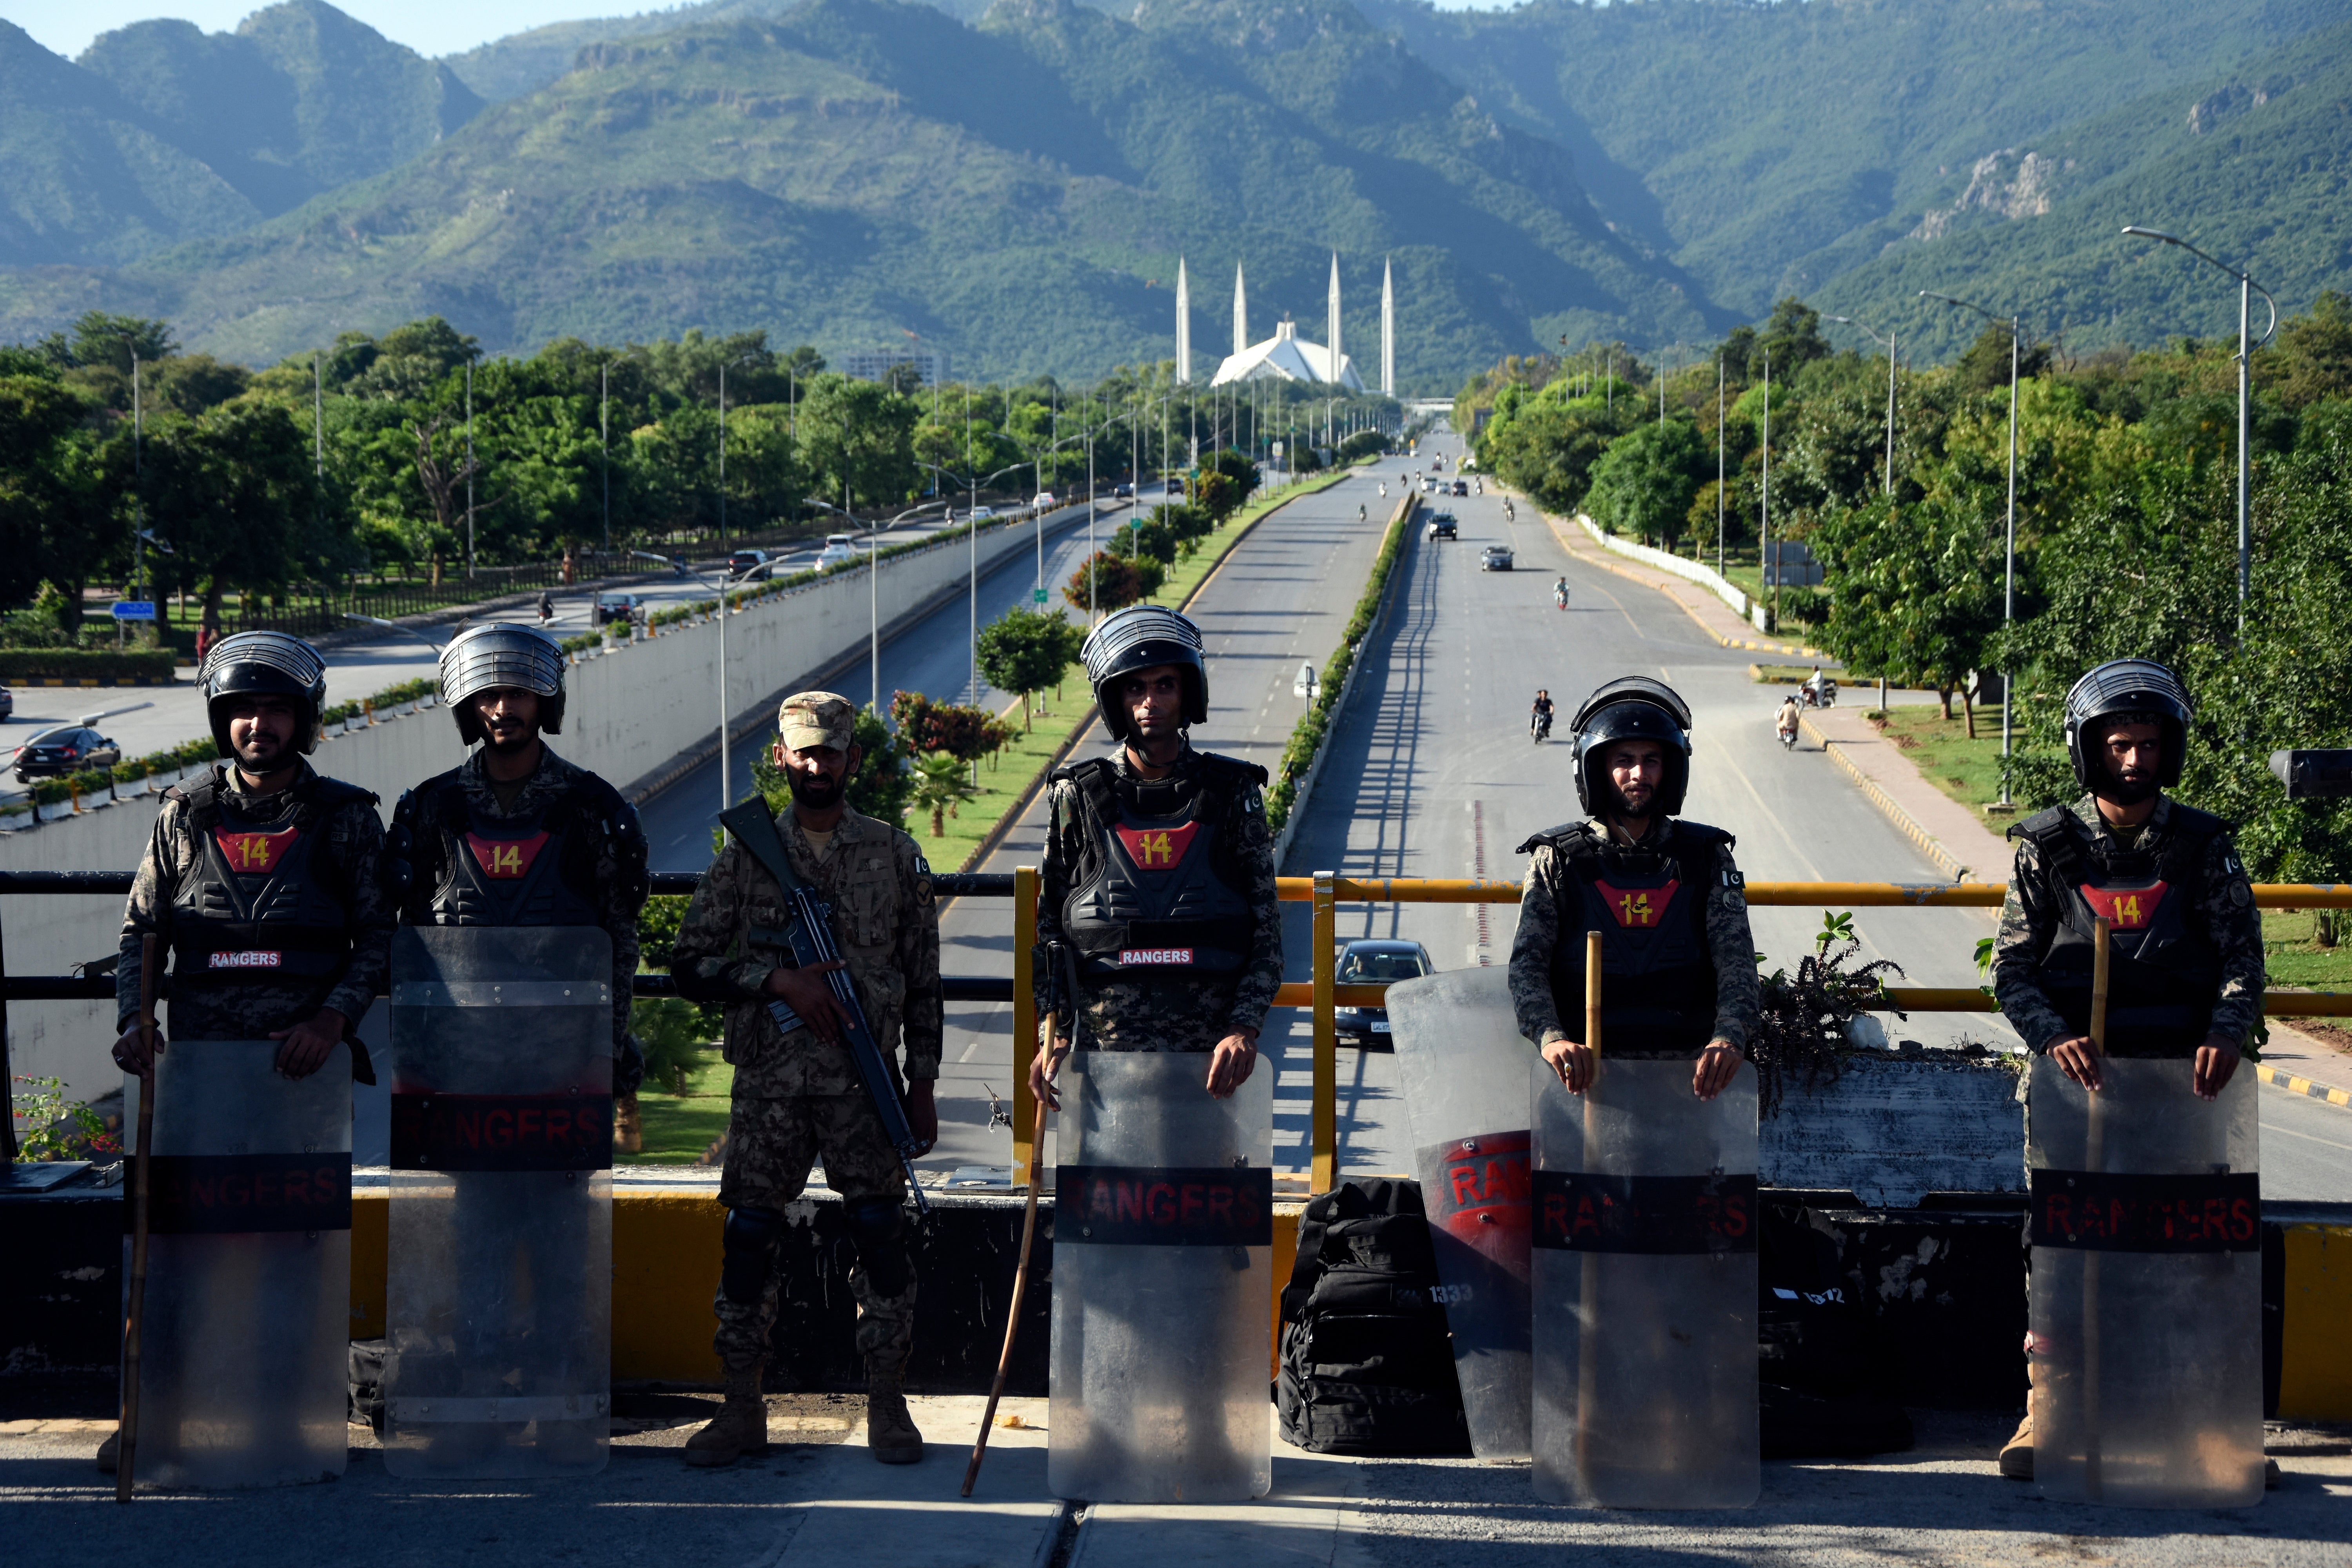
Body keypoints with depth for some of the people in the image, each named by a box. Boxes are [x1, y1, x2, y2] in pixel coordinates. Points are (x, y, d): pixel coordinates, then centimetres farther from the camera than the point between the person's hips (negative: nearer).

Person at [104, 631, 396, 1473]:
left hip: (306, 1061, -1)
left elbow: (380, 938, 3)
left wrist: (331, 1020, -13)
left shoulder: (345, 818, 5)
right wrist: (133, 1021, -3)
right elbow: (140, 930, 13)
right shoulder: (185, 816, 10)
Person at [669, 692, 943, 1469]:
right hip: (769, 1081, 0)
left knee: (882, 1235, -2)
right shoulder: (746, 856, 5)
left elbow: (923, 982, 9)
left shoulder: (896, 857, 6)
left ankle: (887, 1406, 8)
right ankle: (742, 1409, 10)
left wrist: (923, 1086, 6)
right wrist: (778, 978, -12)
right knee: (749, 1237, 1)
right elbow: (691, 965, 2)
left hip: (865, 1081, 0)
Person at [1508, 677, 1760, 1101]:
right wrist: (1551, 1037, -22)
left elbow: (1736, 959, 1)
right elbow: (1527, 962, -1)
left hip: (1688, 1069, 1)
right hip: (1589, 1072, 0)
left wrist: (1728, 1037, -20)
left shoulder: (1707, 857, 12)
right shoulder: (1558, 860, 9)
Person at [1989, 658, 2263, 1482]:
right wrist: (2053, 1037, -17)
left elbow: (2243, 956, 2)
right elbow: (2012, 965, 1)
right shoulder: (2050, 847, 3)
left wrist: (2225, 1035, -18)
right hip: (2078, 1071, 0)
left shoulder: (2204, 846, 4)